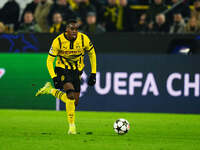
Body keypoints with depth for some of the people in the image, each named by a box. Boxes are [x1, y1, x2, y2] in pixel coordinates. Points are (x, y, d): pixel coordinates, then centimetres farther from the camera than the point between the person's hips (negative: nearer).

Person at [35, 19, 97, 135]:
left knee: (74, 102, 0)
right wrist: (54, 78, -21)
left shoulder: (84, 39, -14)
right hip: (62, 69, -4)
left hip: (77, 71, 4)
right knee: (71, 94, -26)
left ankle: (50, 90, 22)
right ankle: (72, 126, -16)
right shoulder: (58, 41, -19)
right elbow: (49, 60, -11)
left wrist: (93, 74, -1)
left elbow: (92, 54, 2)